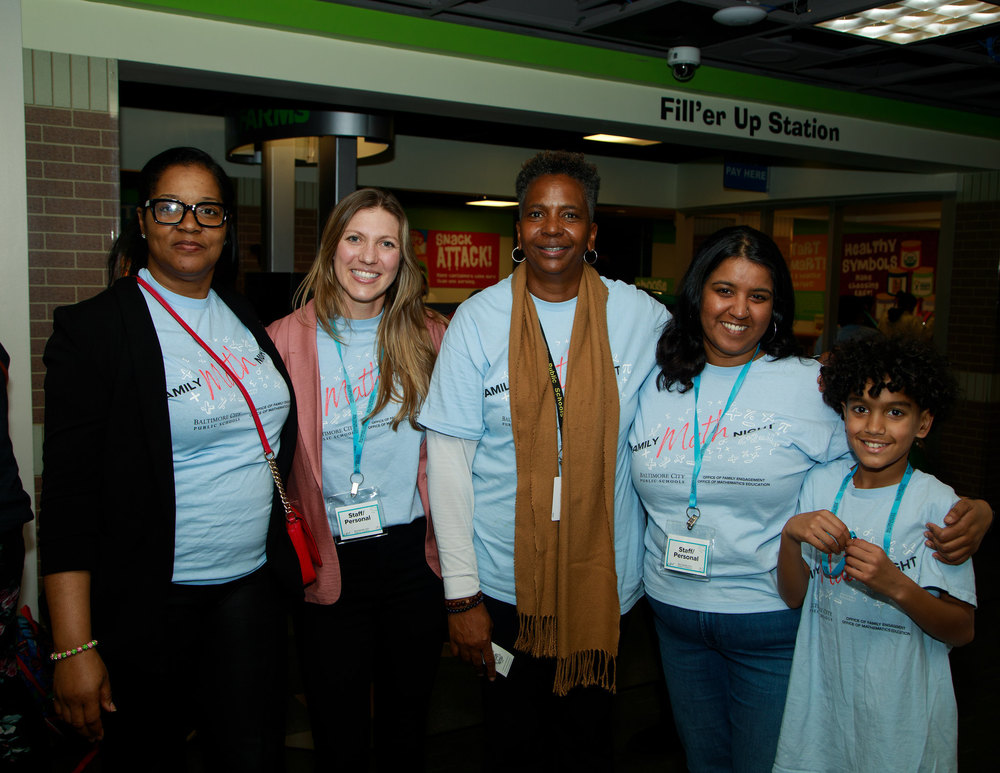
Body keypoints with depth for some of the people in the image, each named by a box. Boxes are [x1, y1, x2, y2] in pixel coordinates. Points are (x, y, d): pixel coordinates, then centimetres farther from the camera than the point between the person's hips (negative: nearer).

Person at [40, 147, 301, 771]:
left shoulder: (247, 320, 9)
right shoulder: (92, 329, -10)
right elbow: (68, 492, -13)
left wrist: (292, 556, 15)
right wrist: (74, 648, -15)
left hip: (252, 588, 5)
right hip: (149, 601, -4)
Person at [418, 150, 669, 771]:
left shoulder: (643, 318, -4)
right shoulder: (478, 318, -6)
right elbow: (448, 457, -6)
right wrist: (461, 594, -8)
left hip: (604, 580, 1)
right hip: (504, 580, -1)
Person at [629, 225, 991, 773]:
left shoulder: (812, 386, -10)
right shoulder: (655, 387, 1)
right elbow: (627, 494, 12)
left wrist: (971, 515, -22)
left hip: (770, 620, -3)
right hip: (672, 610, 4)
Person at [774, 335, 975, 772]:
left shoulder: (936, 503, -13)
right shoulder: (821, 483, -2)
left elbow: (962, 631, -10)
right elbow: (793, 596, -1)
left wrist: (896, 585, -27)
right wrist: (791, 533, -18)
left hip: (903, 714, -3)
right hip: (822, 699, 3)